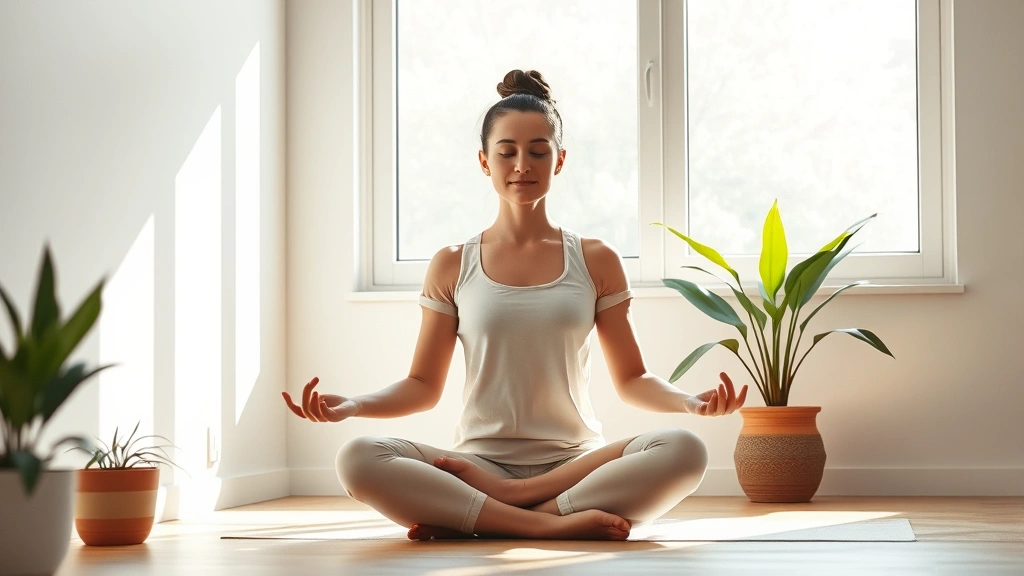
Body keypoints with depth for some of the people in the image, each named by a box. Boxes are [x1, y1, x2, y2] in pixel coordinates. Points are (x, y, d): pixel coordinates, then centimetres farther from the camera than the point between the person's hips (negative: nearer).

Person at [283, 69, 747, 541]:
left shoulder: (596, 262, 10)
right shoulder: (452, 267, 10)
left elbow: (631, 380, 10)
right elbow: (423, 386, 10)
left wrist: (689, 401, -11)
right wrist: (351, 405, -9)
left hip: (575, 462, 1)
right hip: (479, 461, 0)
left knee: (683, 450, -32)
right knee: (358, 458, -29)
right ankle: (554, 522, -31)